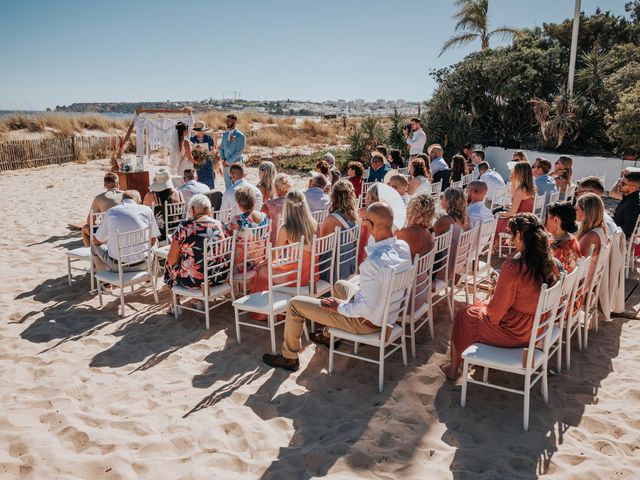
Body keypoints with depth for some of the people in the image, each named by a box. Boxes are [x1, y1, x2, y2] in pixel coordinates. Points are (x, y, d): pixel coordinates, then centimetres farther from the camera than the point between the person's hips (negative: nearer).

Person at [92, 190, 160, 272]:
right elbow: (153, 241, 6)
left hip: (116, 266, 0)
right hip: (141, 265, 0)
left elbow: (96, 241, 14)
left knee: (95, 245, 29)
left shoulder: (111, 212, 5)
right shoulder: (146, 210, 1)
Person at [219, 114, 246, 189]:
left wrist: (228, 161, -14)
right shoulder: (225, 134, 11)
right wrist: (223, 159, -1)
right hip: (226, 164, 6)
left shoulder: (240, 136, -10)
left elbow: (239, 152, -14)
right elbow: (221, 148, 16)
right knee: (228, 185, 11)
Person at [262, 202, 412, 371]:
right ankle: (328, 336, 49)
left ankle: (289, 358, 20)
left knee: (295, 304, 1)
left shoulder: (374, 262, -36)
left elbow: (367, 308, -31)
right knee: (339, 285, 35)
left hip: (368, 322, -8)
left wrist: (340, 306, -14)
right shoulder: (404, 247, -9)